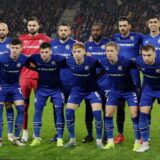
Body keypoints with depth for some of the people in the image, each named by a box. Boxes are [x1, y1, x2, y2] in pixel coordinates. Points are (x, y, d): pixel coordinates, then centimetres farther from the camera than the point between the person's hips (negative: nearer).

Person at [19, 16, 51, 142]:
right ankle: (25, 132, 9)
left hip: (39, 76, -1)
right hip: (25, 76, 1)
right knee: (24, 105, 2)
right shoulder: (22, 39, 7)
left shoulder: (44, 39, 1)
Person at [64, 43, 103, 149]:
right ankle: (72, 139, 10)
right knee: (69, 112, -8)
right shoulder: (69, 62, -17)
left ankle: (99, 140, 4)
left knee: (97, 113, -14)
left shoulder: (92, 61, -27)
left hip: (92, 89, -3)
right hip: (77, 90, 3)